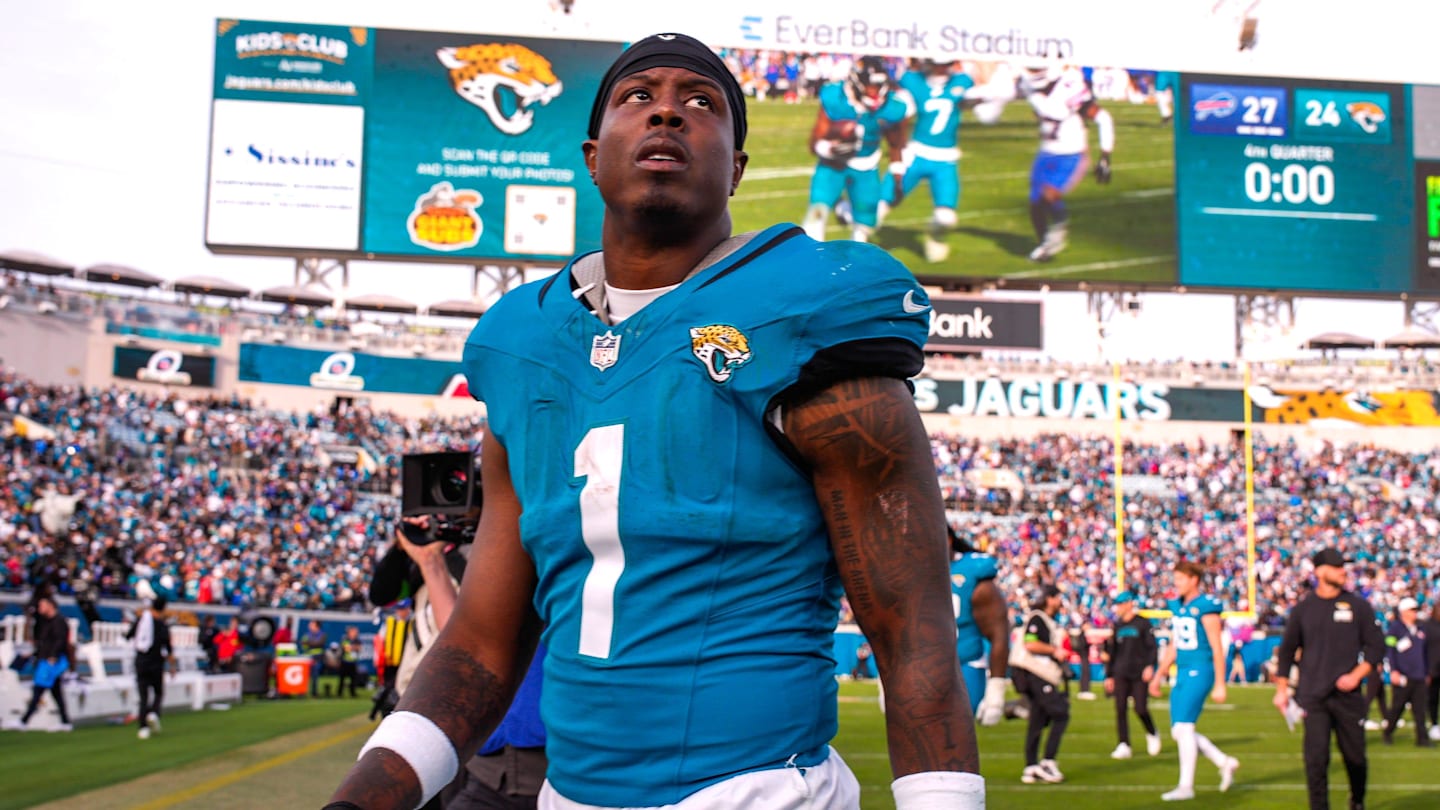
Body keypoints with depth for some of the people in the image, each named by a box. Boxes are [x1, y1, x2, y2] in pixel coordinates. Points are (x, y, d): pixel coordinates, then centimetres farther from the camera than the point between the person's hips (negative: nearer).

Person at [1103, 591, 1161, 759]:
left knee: (1140, 708, -7)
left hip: (1139, 674, -5)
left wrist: (1150, 666, -17)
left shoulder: (1143, 623, -2)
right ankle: (1124, 745, 0)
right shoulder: (1117, 625, 14)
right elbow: (1112, 652, 17)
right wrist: (1109, 675, 16)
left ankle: (1152, 734, 22)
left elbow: (1152, 646, -4)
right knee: (1120, 709, -3)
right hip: (1120, 674, 5)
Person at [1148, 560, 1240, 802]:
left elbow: (1217, 649, -12)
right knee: (1178, 732, 8)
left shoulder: (1206, 607, -12)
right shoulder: (1177, 606, 12)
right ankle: (1225, 762, 23)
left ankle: (1186, 786, -3)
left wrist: (1220, 684, -13)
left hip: (1199, 672, -8)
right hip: (1182, 673, 8)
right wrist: (1158, 676, 21)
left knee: (1183, 727, -11)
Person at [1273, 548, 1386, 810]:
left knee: (1355, 756, 6)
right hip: (1313, 697, 0)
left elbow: (1376, 646, 4)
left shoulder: (1358, 606, 3)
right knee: (1316, 757, -7)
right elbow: (1287, 650, 12)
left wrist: (1356, 675, -10)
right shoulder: (1303, 608, 5)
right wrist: (1282, 689, 8)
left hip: (1348, 695, 0)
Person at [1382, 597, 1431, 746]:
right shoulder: (1395, 628, -2)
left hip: (1419, 677, 5)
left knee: (1420, 709, 0)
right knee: (1397, 708, 1)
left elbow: (1424, 652, 23)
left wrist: (1427, 671, 21)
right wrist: (1393, 671, -16)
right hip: (1401, 676, -5)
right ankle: (1387, 734, 17)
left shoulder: (1420, 629, 17)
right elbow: (1389, 650, -8)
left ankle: (1422, 738, 1)